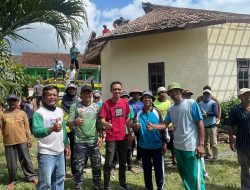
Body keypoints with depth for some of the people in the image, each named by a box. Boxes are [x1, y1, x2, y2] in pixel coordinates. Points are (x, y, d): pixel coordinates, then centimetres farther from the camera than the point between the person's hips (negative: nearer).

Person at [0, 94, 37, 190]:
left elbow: (27, 127, 5)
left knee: (26, 160, 9)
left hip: (22, 141, 0)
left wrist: (29, 139, 3)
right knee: (11, 163, 10)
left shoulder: (22, 113, 3)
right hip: (9, 142, 0)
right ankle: (12, 180, 26)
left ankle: (31, 176, 24)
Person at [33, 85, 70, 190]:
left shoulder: (60, 111, 8)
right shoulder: (39, 113, -14)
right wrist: (51, 128, -42)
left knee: (59, 179, 19)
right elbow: (36, 132, -27)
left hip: (60, 152, 7)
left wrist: (66, 145, 18)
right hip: (46, 154, -7)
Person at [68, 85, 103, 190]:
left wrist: (101, 136, 3)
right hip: (79, 141, -2)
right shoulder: (75, 106, -3)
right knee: (79, 167, 4)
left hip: (94, 141, 3)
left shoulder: (96, 106, 6)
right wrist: (75, 121, -28)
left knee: (96, 165, 12)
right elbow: (69, 123, -7)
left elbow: (99, 123, 11)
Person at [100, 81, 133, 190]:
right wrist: (105, 124, -35)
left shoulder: (125, 103, 3)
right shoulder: (106, 104, -11)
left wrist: (130, 132, 14)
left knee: (123, 162, 16)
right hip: (111, 137, -5)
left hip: (123, 137, 5)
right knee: (108, 162, -1)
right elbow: (102, 119, -13)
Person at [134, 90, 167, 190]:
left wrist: (164, 143, -4)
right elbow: (134, 129, 0)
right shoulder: (138, 114, -1)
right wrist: (136, 127, -25)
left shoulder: (157, 112, -5)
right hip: (144, 146, 2)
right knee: (146, 169, 14)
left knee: (159, 168, 7)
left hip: (157, 146, -1)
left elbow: (163, 128, -2)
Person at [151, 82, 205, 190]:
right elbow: (165, 124, 3)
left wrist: (201, 144, -13)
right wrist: (154, 126, -18)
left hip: (192, 147, -6)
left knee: (195, 176, -3)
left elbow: (200, 124, -8)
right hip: (177, 147, 6)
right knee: (184, 174, 19)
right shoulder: (170, 109, 9)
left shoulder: (191, 103, -8)